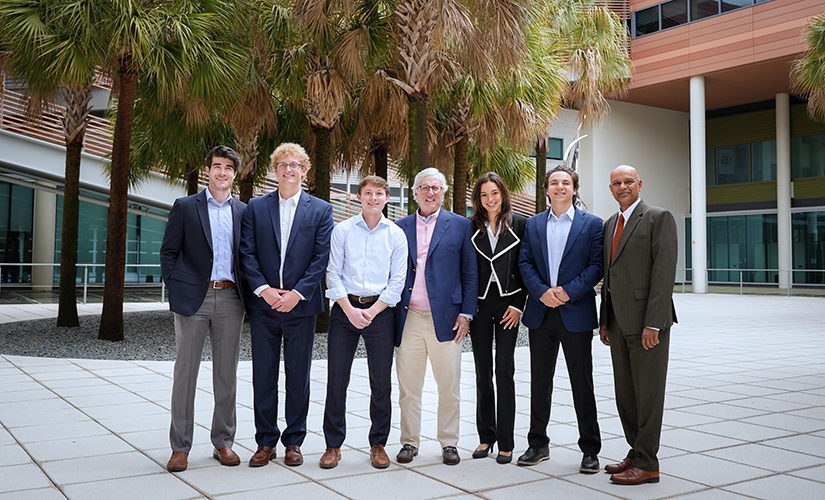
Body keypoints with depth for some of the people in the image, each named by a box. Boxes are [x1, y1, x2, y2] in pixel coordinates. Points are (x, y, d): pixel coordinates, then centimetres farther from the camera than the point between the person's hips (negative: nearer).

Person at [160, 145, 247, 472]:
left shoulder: (243, 212, 11)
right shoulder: (185, 207, 4)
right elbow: (168, 252, 3)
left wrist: (245, 292, 4)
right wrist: (175, 290, -4)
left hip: (230, 299, 2)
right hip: (193, 298, -2)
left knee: (226, 374, 8)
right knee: (185, 372, 2)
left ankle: (223, 442, 19)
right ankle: (180, 446, 11)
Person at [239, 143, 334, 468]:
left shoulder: (321, 210, 4)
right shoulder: (256, 207, 7)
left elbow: (321, 257, -3)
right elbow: (247, 253, 1)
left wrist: (298, 293, -13)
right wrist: (263, 289, -12)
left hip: (301, 305, -1)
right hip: (263, 305, 1)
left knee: (298, 377, 6)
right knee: (263, 376, 7)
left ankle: (294, 441, 19)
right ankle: (266, 442, 19)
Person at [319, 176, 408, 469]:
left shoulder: (396, 234, 5)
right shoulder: (342, 231, 4)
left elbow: (397, 280, 2)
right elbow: (333, 274, 0)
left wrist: (372, 311, -8)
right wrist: (350, 310, -10)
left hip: (380, 310, 0)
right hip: (345, 308, 0)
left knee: (381, 382, 4)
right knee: (336, 379, 1)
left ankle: (378, 445, 17)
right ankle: (333, 445, 14)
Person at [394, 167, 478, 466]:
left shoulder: (460, 226, 5)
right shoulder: (400, 228, 11)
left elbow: (470, 273, 4)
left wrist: (466, 313, -3)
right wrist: (389, 313, 4)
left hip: (445, 318, -1)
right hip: (409, 318, 2)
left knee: (449, 387, 6)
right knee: (408, 387, 7)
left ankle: (449, 443, 20)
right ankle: (409, 442, 20)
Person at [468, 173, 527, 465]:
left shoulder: (519, 224, 2)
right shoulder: (470, 227, 7)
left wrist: (518, 305, -5)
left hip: (508, 303, -2)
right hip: (479, 303, 2)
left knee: (504, 370, -3)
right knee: (482, 372, 7)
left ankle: (505, 443, 5)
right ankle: (486, 437, 19)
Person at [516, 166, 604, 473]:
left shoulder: (592, 224, 3)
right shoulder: (533, 224, 11)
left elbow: (597, 265, -4)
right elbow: (525, 263, 5)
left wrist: (568, 292, -15)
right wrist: (542, 292, -11)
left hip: (576, 313, -3)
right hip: (541, 313, 3)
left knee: (582, 382, 3)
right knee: (540, 381, 10)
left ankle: (590, 450, 14)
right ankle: (538, 445, 22)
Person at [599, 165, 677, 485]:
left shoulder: (659, 218, -7)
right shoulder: (610, 224, 17)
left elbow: (665, 271, -14)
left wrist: (653, 323, -20)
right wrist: (604, 321, 15)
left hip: (647, 320, -8)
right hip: (619, 322, 8)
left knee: (648, 392, -1)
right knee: (625, 394, 13)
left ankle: (646, 465, 7)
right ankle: (637, 454, 25)